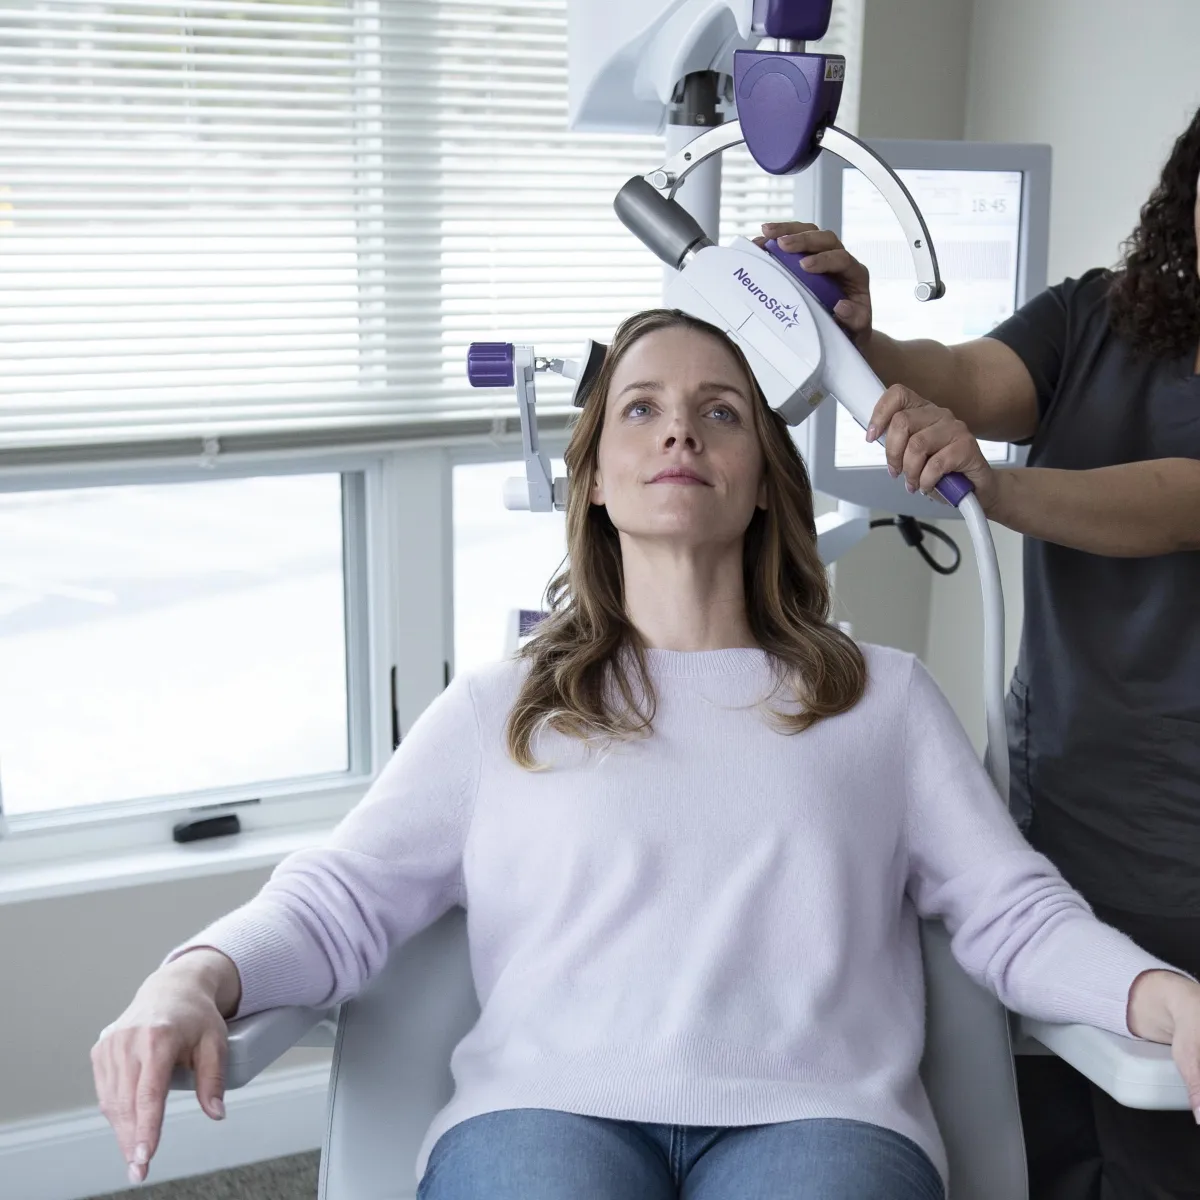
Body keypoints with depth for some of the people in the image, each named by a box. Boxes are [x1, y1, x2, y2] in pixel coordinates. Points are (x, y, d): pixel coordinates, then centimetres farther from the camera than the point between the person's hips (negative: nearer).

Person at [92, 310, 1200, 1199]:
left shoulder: (885, 697, 20)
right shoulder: (499, 710, 19)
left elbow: (1018, 915, 11)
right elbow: (340, 899, 9)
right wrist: (193, 982, -12)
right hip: (547, 1107, 0)